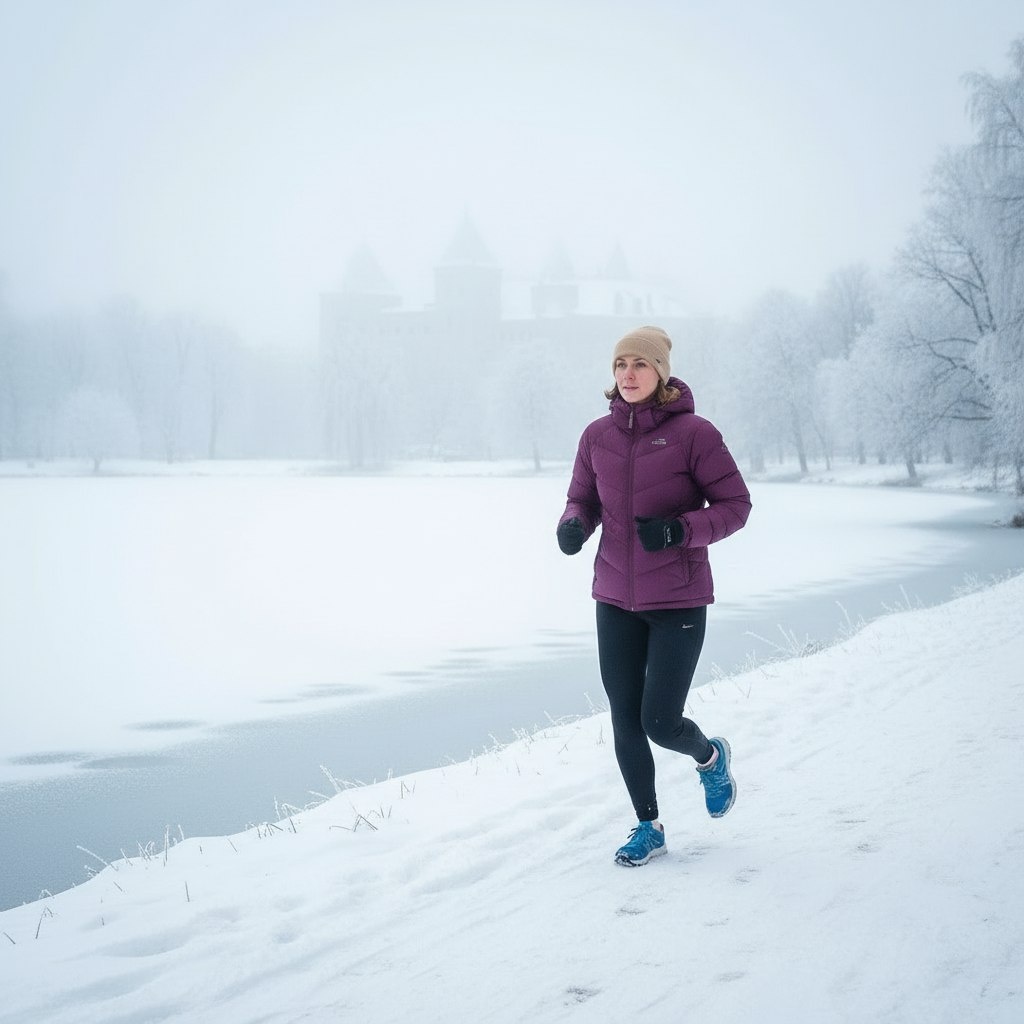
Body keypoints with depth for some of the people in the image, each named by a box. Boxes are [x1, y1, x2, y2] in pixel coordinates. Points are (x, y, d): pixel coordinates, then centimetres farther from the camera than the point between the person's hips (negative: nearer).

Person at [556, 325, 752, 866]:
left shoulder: (693, 433, -11)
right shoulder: (598, 436, 2)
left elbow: (735, 505, -7)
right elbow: (584, 500, 13)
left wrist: (679, 529, -23)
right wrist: (573, 525, -11)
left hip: (678, 600, -4)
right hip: (616, 599, 4)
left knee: (660, 723, -6)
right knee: (625, 720, 6)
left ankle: (710, 756, 30)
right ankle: (648, 826, 24)